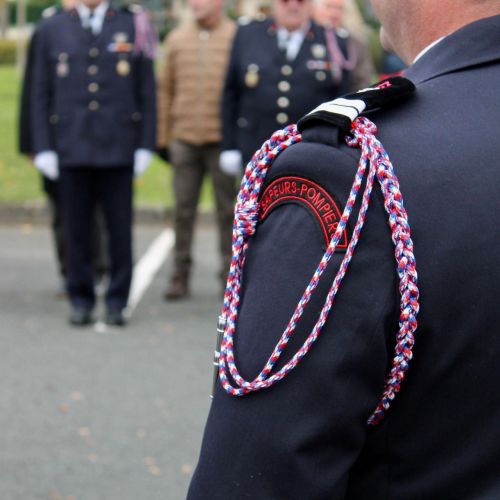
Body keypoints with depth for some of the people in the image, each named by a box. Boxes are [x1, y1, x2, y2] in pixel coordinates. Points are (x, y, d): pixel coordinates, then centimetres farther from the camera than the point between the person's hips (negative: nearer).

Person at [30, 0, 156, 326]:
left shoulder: (132, 27, 6)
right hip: (72, 150, 1)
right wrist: (43, 148, 1)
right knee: (76, 229, 4)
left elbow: (147, 92, 5)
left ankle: (117, 302, 11)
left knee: (120, 230, 1)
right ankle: (81, 301, 14)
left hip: (119, 150, -1)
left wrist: (146, 146, -1)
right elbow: (41, 94, 9)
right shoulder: (52, 30, 9)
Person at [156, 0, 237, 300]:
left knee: (228, 210, 4)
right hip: (185, 138, 2)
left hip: (223, 139, -2)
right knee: (183, 210, 5)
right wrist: (163, 137, 8)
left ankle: (230, 276, 14)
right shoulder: (178, 39, 9)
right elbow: (166, 89, 11)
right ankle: (181, 276, 11)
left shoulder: (237, 37, 0)